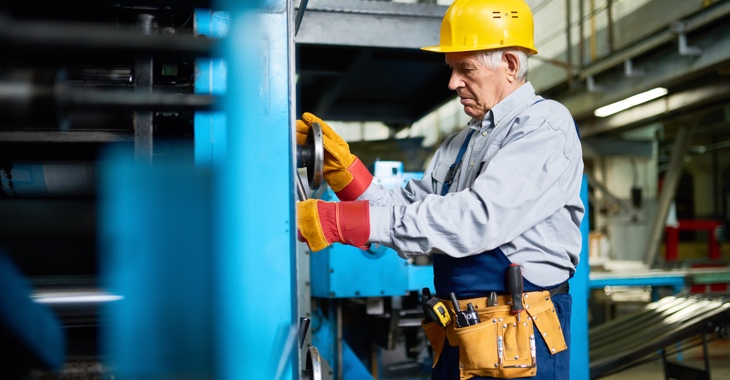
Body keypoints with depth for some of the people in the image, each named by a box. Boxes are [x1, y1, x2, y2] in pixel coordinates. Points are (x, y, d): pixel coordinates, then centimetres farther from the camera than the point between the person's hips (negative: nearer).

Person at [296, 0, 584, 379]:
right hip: (454, 341, 7)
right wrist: (341, 165, -4)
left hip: (519, 345, -7)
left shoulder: (545, 126, -11)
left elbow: (478, 218, -24)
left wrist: (339, 221, -25)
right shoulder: (457, 146, 14)